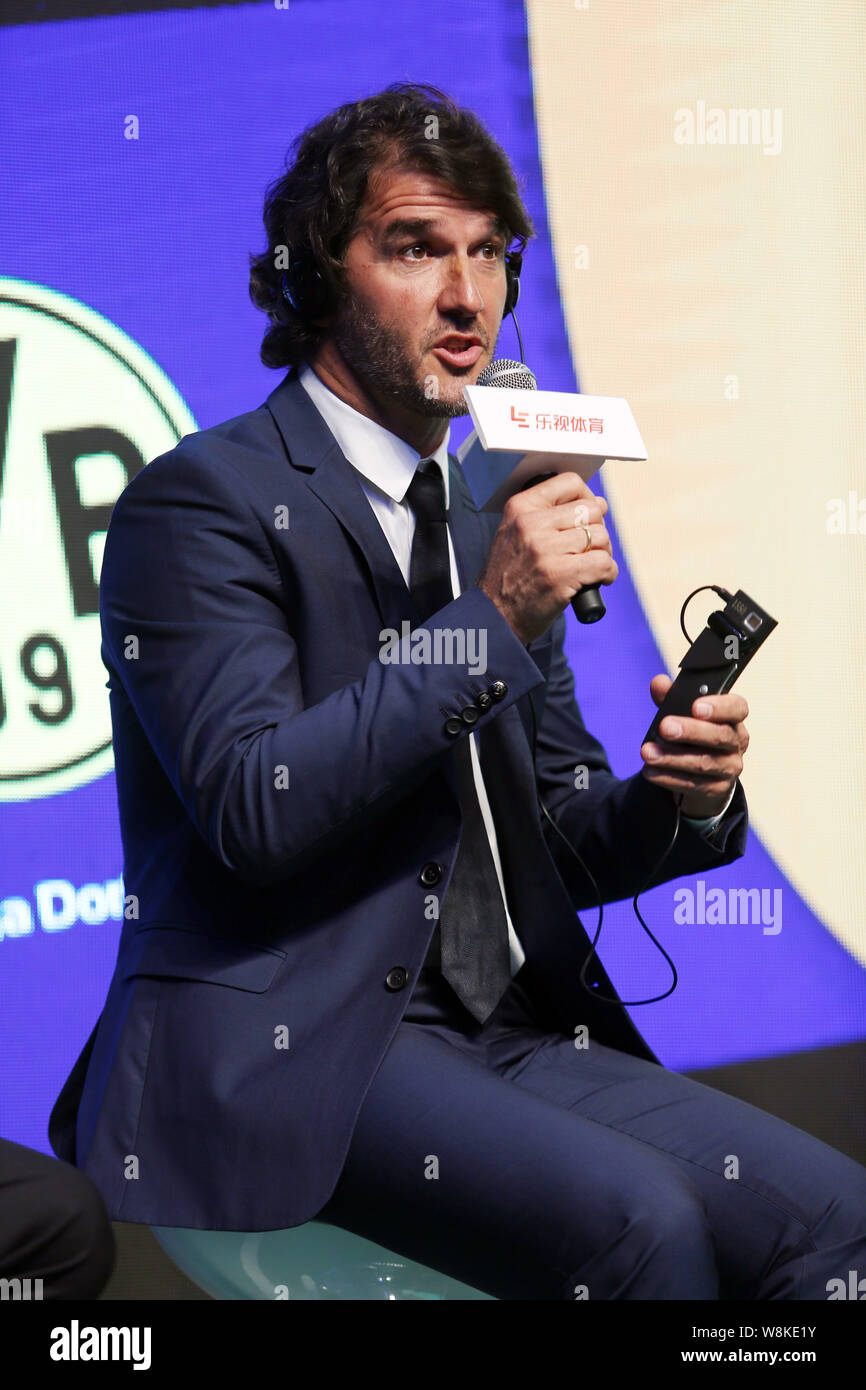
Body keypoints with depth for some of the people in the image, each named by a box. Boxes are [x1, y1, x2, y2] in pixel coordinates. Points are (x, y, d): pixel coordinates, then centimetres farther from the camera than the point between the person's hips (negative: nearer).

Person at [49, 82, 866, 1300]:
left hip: (511, 1037, 7)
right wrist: (489, 621, -18)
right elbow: (254, 812, -18)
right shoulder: (204, 502, -5)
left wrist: (680, 798, -1)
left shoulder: (492, 521, 18)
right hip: (292, 1060, -7)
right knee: (636, 1217, -28)